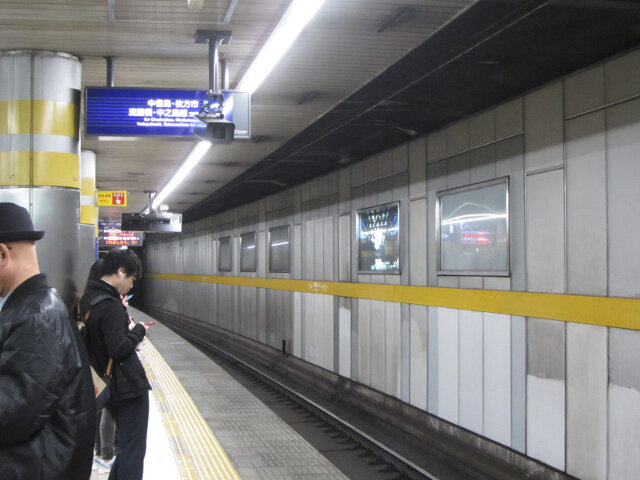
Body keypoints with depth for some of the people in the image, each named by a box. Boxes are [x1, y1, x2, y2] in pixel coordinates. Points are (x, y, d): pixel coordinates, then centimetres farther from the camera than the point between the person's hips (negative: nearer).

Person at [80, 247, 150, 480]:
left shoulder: (87, 299, 8)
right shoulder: (110, 306, -21)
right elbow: (119, 349, -26)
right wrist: (138, 330, -11)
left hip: (112, 388, 9)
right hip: (129, 386, -9)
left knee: (127, 445, 22)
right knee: (133, 451, -2)